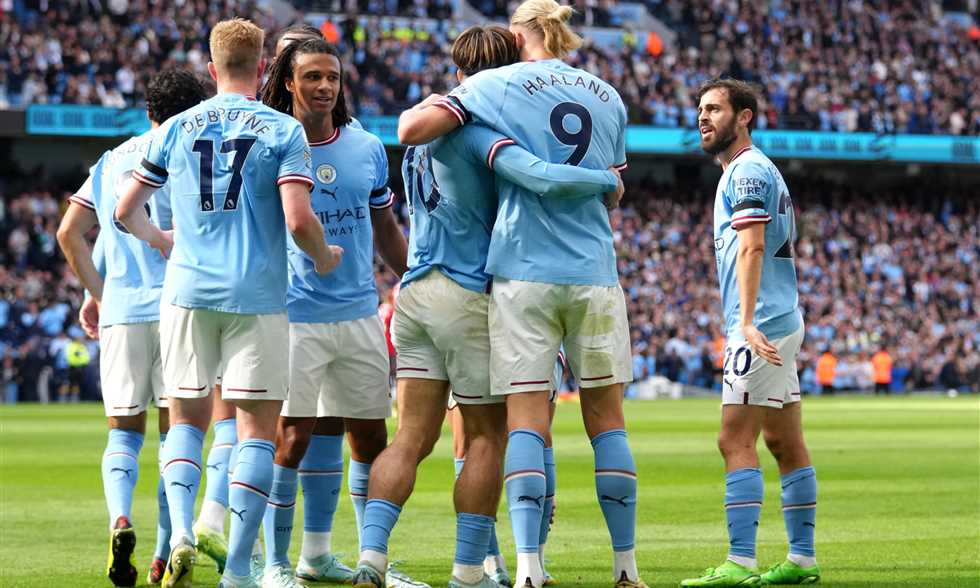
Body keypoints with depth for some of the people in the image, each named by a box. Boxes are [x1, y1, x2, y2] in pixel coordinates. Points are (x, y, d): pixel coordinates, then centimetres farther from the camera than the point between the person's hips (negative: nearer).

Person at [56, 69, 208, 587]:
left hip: (119, 311, 3)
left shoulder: (111, 161, 15)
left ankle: (119, 518, -19)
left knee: (124, 430, 10)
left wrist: (97, 292, 15)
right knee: (177, 430, 5)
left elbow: (69, 233, 10)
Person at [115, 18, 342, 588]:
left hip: (189, 291, 3)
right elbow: (299, 220, -13)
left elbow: (125, 210, 12)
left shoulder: (177, 129, 7)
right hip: (257, 296, -3)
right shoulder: (283, 130, -2)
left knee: (188, 419, 14)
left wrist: (159, 239, 32)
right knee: (259, 429, 4)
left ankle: (181, 533, -9)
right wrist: (324, 258, 8)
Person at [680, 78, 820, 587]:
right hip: (781, 325, 10)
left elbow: (752, 246, -23)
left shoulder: (747, 171, -10)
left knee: (736, 442, -13)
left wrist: (748, 323, -32)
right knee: (785, 444, 11)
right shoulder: (757, 170, 21)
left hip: (762, 325, -10)